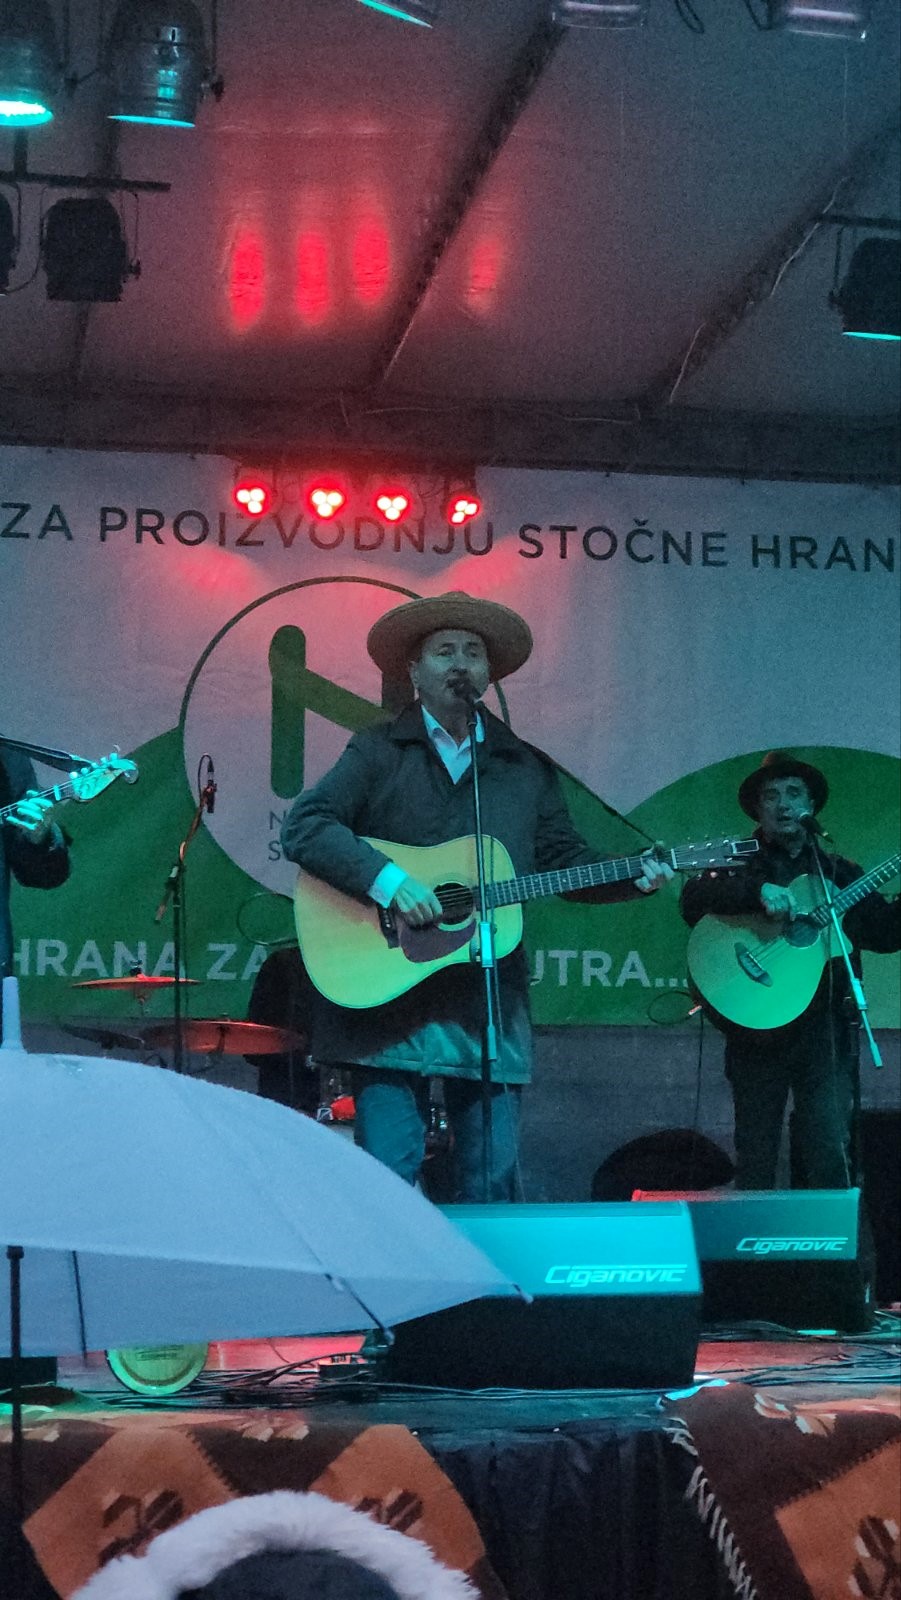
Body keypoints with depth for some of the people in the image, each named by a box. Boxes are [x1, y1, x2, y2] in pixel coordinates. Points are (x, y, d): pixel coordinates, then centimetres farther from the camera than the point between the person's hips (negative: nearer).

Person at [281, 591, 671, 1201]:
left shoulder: (528, 768, 16)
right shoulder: (377, 752, 5)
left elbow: (565, 859, 18)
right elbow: (304, 826, -7)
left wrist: (634, 877, 0)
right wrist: (387, 880, -17)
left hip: (490, 1008, 3)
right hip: (388, 999, -3)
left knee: (492, 1186, 3)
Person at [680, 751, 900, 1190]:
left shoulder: (838, 872, 17)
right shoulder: (739, 865, 9)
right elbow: (693, 899, -12)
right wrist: (759, 890, -25)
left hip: (825, 1028, 1)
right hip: (756, 1028, -1)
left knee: (830, 1152, -9)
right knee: (755, 1162, 2)